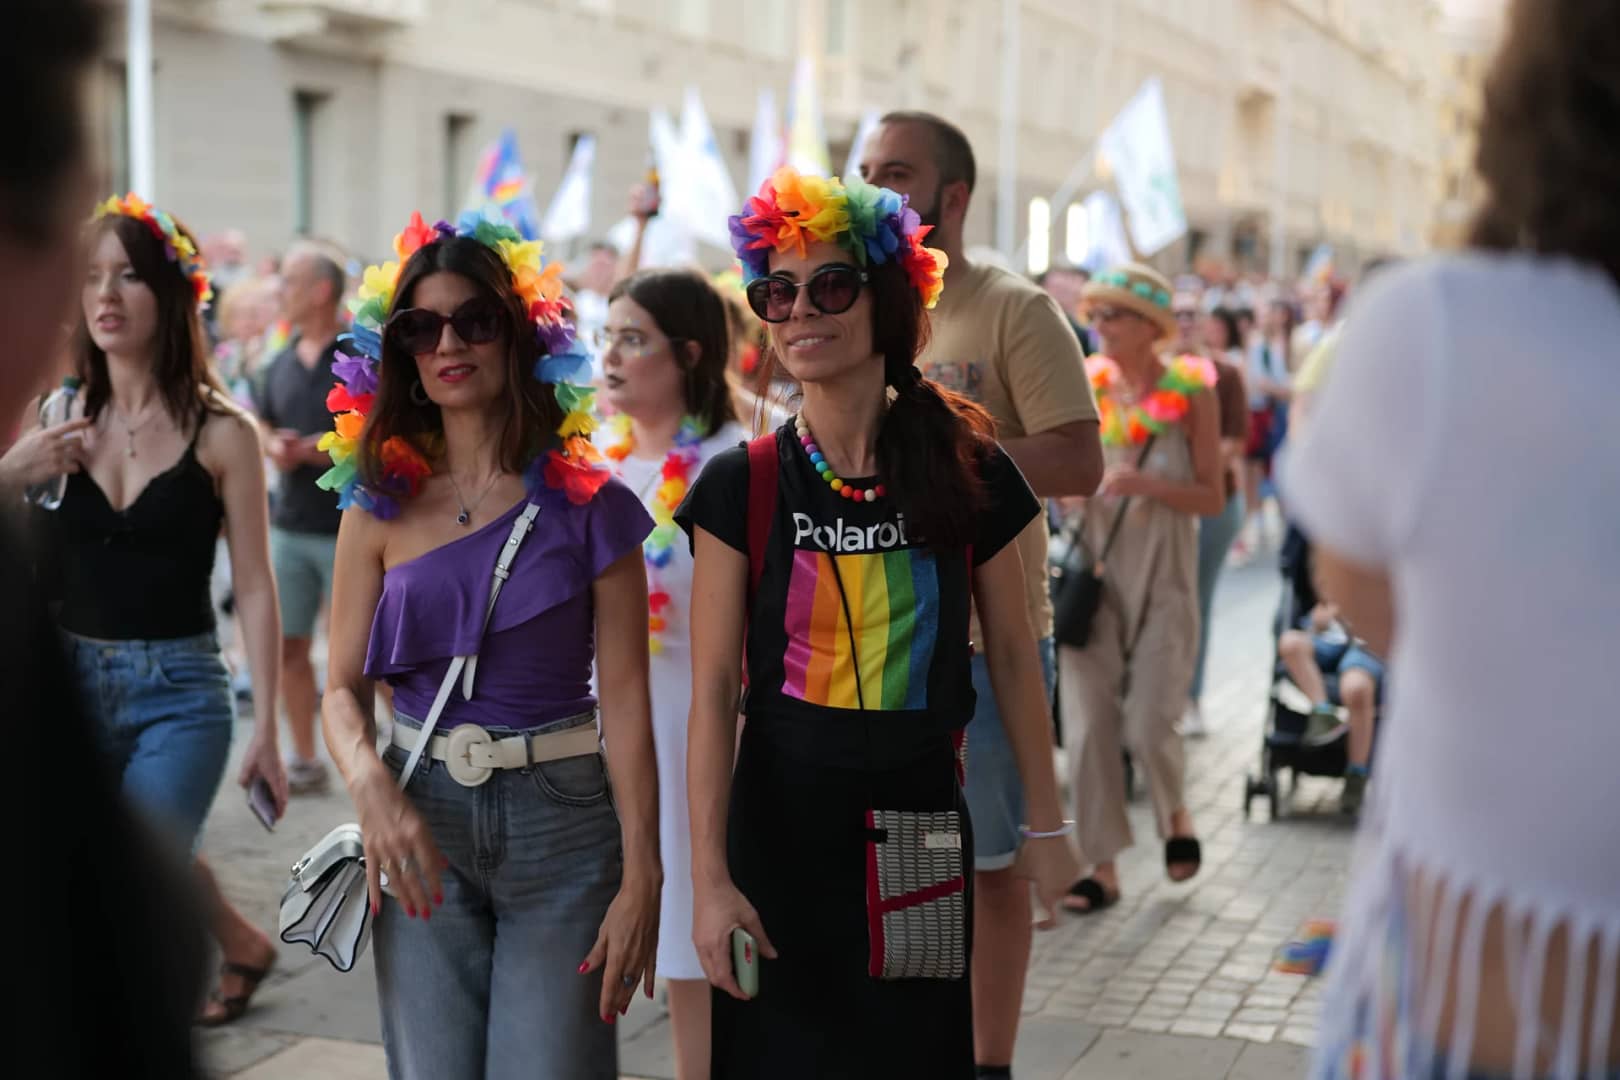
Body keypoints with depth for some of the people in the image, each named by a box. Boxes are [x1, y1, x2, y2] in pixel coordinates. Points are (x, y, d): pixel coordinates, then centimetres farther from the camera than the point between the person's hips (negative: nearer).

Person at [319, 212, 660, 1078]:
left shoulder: (585, 503, -2)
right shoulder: (381, 508, 4)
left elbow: (625, 703, -5)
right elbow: (345, 688, 2)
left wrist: (641, 877, -10)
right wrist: (370, 785, -19)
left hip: (561, 819, -2)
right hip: (421, 826, 2)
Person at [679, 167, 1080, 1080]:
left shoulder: (969, 472, -3)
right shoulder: (742, 486, -5)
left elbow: (1013, 654, 5)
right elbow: (713, 689, -7)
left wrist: (1048, 824, 7)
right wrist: (710, 878, -12)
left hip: (920, 813, 1)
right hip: (780, 821, 0)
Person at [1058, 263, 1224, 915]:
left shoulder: (1190, 395, -4)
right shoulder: (1087, 389, 4)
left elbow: (1212, 496, -6)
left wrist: (1145, 483, -20)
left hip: (1162, 575, -3)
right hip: (1093, 569, 3)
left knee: (1148, 726, -7)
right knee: (1087, 728, -1)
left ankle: (1175, 815, 26)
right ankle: (1102, 867, 10)